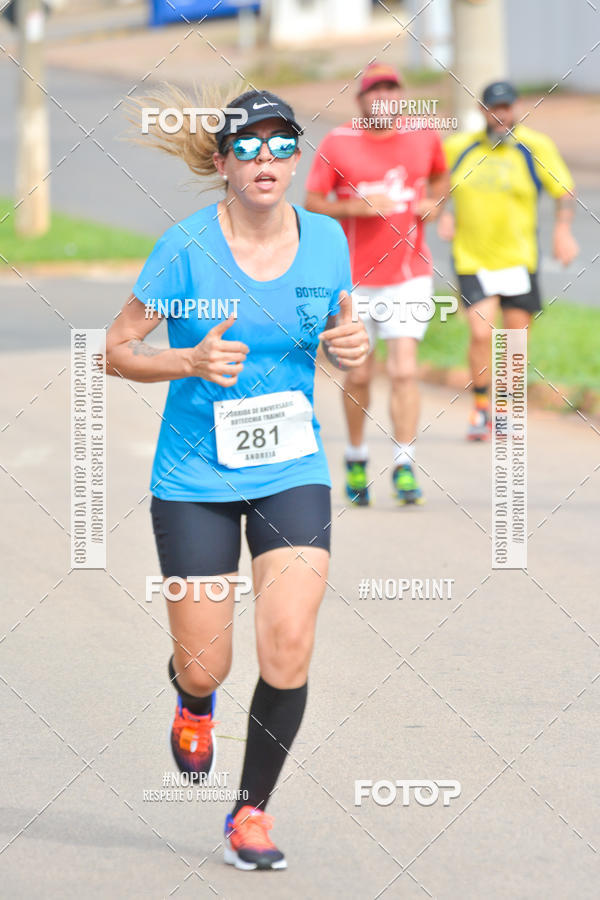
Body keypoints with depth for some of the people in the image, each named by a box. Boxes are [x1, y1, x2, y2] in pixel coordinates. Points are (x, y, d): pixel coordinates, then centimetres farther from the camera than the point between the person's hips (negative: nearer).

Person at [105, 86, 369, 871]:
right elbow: (118, 350, -6)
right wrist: (191, 360, -23)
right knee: (205, 666, 1)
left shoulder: (327, 239, -2)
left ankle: (252, 811, 5)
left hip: (293, 473, 2)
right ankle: (194, 702, 41)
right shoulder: (187, 247, -12)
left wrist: (351, 345, -8)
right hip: (196, 478, -2)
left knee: (289, 646, -14)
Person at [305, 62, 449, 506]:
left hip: (409, 276, 0)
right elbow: (312, 203, -3)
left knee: (404, 370, -11)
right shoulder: (337, 144, -4)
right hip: (354, 278, 0)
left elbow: (441, 176, 22)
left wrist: (434, 202, 0)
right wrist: (357, 206, -19)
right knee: (359, 375, 7)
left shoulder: (424, 137, 2)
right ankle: (356, 459, 28)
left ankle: (404, 467, -7)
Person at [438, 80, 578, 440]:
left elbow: (565, 191, 0)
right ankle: (480, 408, 4)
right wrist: (443, 214, 1)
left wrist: (563, 229, -16)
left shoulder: (537, 147, -3)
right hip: (472, 259, 0)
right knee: (481, 333, -14)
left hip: (519, 259, 0)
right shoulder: (458, 147, 2)